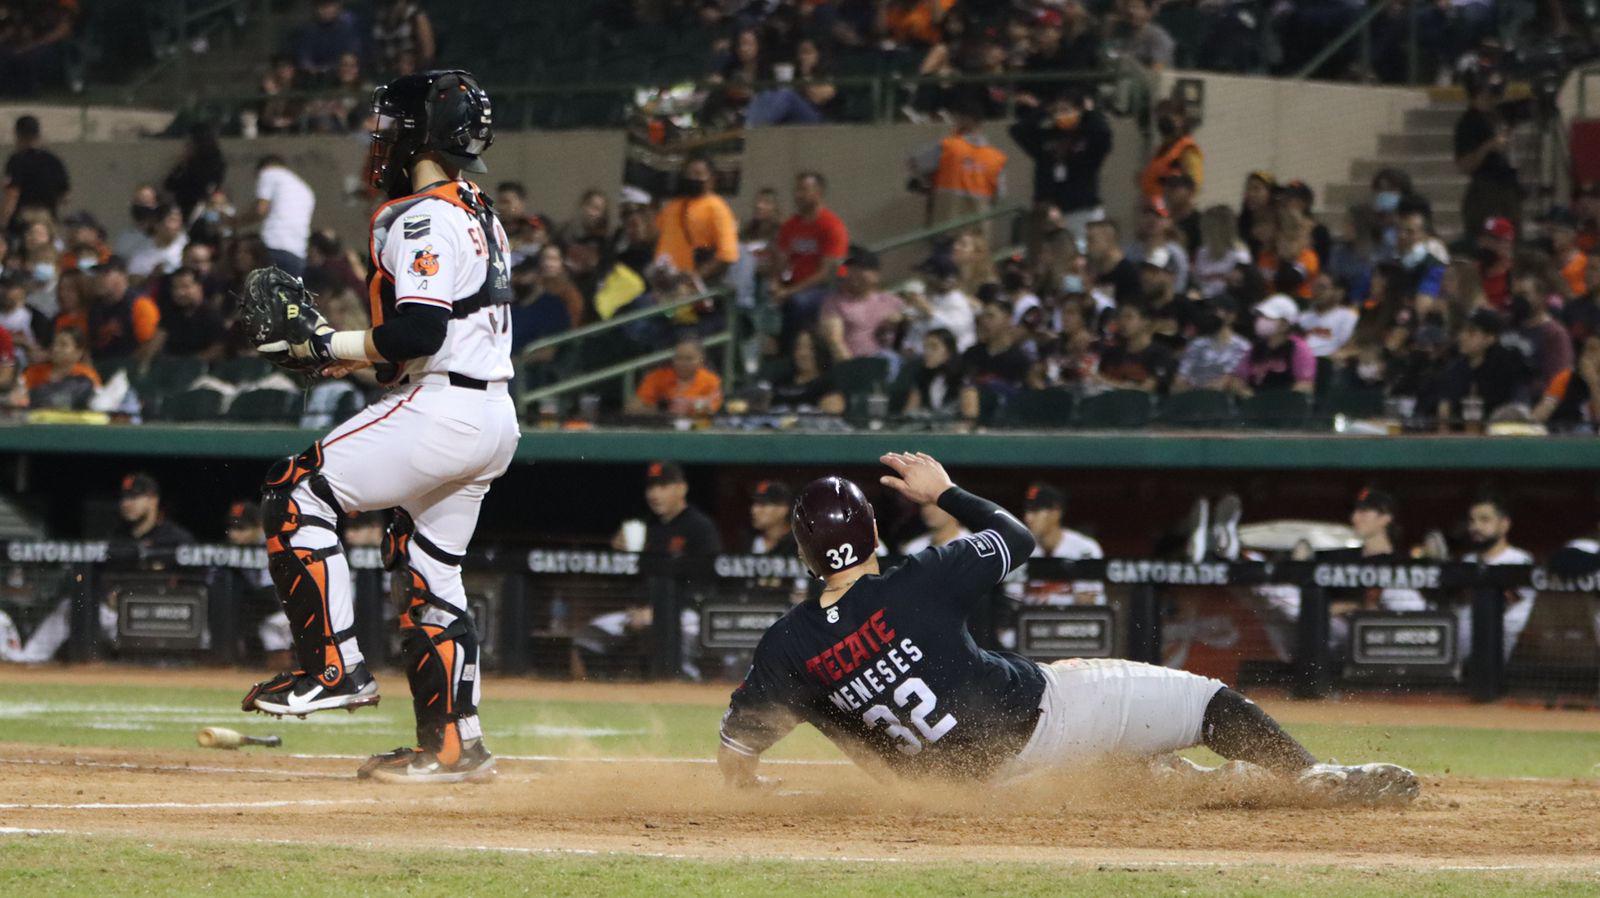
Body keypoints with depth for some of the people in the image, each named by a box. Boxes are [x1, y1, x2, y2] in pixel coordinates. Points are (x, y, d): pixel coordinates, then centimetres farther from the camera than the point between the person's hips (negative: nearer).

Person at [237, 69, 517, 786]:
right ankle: (453, 743, 15)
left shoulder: (421, 219, -13)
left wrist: (331, 347, -11)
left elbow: (418, 331, -24)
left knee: (297, 493, -4)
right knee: (428, 568, 15)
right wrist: (348, 351, 15)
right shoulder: (478, 216, 18)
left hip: (442, 407, -10)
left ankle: (333, 667, -7)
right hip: (495, 419, 10)